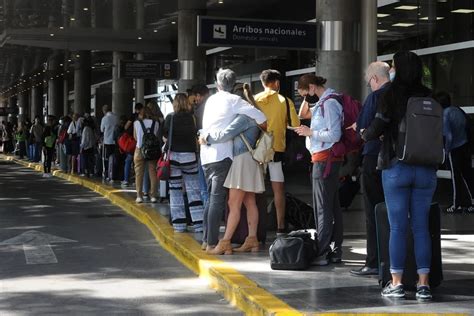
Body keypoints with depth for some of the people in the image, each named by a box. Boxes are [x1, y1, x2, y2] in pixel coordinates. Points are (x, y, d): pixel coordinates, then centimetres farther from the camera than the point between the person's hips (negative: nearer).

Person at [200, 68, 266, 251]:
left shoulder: (211, 100, 14)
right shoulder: (233, 100, -5)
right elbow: (260, 117, -10)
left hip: (206, 154, 7)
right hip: (221, 154, -7)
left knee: (212, 198, 14)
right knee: (218, 200, -6)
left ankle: (206, 239, 16)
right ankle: (212, 242, -8)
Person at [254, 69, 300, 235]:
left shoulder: (254, 100, 1)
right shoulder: (285, 101, -2)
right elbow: (295, 125, -2)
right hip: (277, 148, -2)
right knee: (278, 189, 4)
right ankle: (280, 227, 3)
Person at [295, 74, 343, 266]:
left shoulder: (329, 103, -15)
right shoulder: (324, 102, 15)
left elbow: (334, 135, -20)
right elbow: (303, 114, 30)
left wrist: (310, 132, -13)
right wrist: (306, 99, 15)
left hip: (325, 159, -10)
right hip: (325, 159, 10)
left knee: (323, 208, -8)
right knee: (332, 206, 12)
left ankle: (322, 253, -7)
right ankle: (335, 251, 18)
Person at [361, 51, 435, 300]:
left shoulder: (391, 95, -7)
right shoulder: (429, 97, 4)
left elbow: (376, 129, -8)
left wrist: (364, 134, 12)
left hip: (396, 167, -3)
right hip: (426, 169, 3)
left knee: (397, 227, 2)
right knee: (421, 227, 7)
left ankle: (396, 283, 4)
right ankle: (423, 283, 6)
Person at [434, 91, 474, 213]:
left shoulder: (445, 114, -16)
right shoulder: (458, 110, 5)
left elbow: (448, 136, -17)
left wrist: (446, 150, -5)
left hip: (454, 149, -7)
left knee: (456, 176, 2)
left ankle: (457, 205, 8)